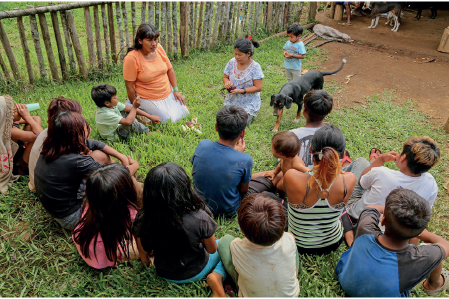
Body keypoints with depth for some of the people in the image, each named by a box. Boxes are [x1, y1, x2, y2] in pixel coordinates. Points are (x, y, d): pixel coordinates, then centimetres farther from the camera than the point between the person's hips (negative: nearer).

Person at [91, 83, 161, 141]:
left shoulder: (113, 104, -12)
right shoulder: (106, 114, -37)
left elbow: (131, 109, -11)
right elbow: (128, 121, -43)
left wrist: (150, 116, -13)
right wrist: (134, 107, -32)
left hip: (117, 126, 9)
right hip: (114, 137, -9)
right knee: (130, 121, -31)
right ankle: (147, 133, -9)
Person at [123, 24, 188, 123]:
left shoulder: (158, 48, -5)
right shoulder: (132, 58, -22)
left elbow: (170, 69, 7)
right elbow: (129, 86, -15)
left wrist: (176, 90, 3)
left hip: (168, 94, 6)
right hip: (148, 99, -6)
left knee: (183, 114, 3)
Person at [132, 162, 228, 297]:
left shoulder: (142, 220, -28)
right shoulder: (200, 219, -35)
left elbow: (143, 253, -9)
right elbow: (212, 250, -15)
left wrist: (146, 264, 14)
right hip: (196, 272, -5)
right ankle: (217, 276, -4)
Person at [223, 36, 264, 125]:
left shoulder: (255, 67, -21)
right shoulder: (232, 62, -8)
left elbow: (258, 88, -20)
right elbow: (225, 77, 5)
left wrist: (241, 91, -28)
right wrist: (226, 82, -21)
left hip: (248, 103, -4)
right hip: (232, 101, 4)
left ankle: (250, 114, 25)